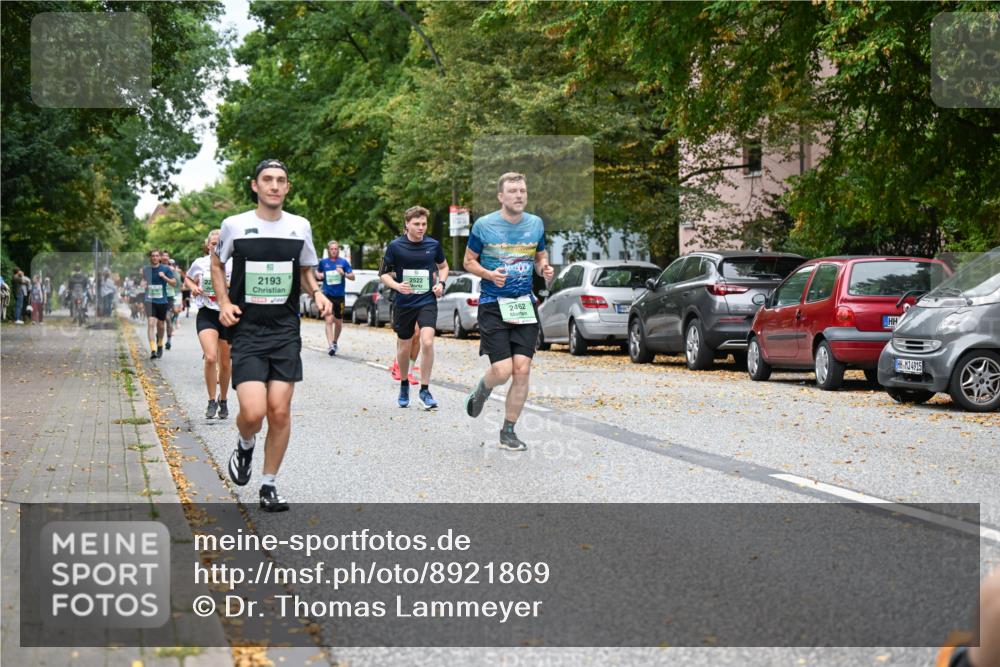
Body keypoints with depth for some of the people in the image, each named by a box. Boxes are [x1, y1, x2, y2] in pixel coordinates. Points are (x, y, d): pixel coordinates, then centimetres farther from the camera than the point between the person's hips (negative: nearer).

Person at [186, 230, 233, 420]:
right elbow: (187, 279, 22)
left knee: (226, 363, 10)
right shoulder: (199, 263, 3)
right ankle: (212, 401, -5)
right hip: (207, 314, 0)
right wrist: (193, 287, 0)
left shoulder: (233, 264, -1)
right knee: (210, 357, -20)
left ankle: (223, 400, 32)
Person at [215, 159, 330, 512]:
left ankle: (269, 485, 13)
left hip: (286, 332, 2)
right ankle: (245, 447, 21)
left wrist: (317, 293, 0)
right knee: (253, 412, -15)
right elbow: (217, 263, 16)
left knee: (280, 411, -3)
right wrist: (224, 302, 1)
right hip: (247, 332, -2)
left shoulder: (300, 227, 5)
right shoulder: (234, 225, -1)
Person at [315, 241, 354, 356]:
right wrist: (319, 275, -1)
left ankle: (335, 342, 35)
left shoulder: (343, 262, 1)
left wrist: (344, 273, -18)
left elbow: (352, 276, 1)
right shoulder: (323, 262, 3)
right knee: (329, 320, -14)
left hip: (339, 296, 1)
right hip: (327, 295, -1)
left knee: (338, 322, 13)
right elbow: (317, 272, 21)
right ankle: (330, 346, -21)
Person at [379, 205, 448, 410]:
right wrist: (397, 286, -17)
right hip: (404, 303, 0)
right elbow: (383, 274, 2)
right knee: (403, 348, 10)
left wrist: (441, 283, 0)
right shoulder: (395, 246, -5)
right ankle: (404, 386, 34)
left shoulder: (433, 245, 0)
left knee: (427, 342, -19)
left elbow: (443, 266, 18)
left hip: (428, 301, 0)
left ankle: (424, 390, -7)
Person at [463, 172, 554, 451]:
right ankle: (482, 391, 26)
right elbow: (469, 261, 4)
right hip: (493, 305, -3)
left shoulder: (536, 224, 6)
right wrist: (489, 274, -15)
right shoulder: (484, 225, -4)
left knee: (522, 369, -5)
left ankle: (508, 431, 9)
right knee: (503, 370, -12)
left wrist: (544, 268, -3)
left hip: (525, 305, 3)